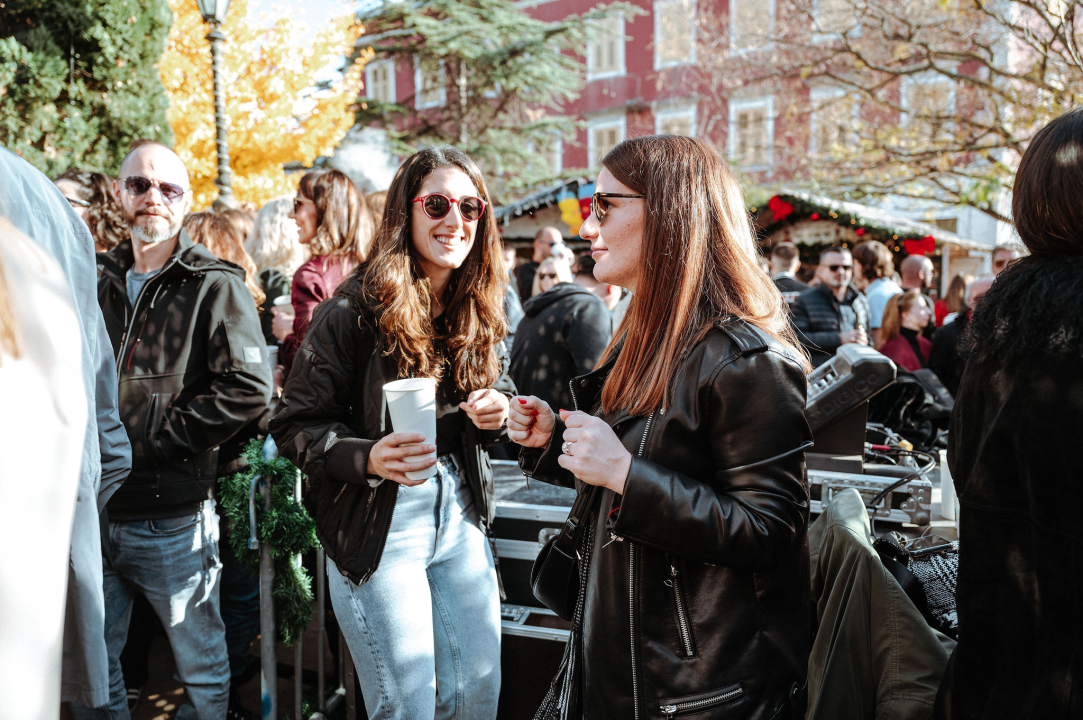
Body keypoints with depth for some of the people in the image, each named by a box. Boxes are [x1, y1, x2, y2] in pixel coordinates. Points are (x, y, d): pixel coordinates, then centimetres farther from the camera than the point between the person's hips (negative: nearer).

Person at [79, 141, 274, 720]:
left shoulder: (215, 286, -6)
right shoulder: (97, 281, 11)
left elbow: (248, 390, -18)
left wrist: (151, 440, -17)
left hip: (173, 519, -5)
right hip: (93, 509, 5)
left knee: (202, 671, 11)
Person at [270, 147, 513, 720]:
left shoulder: (480, 308, 4)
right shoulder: (356, 310, -13)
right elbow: (297, 424, -11)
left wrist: (498, 410, -6)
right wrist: (367, 457, -28)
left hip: (459, 513, 6)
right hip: (377, 526, -5)